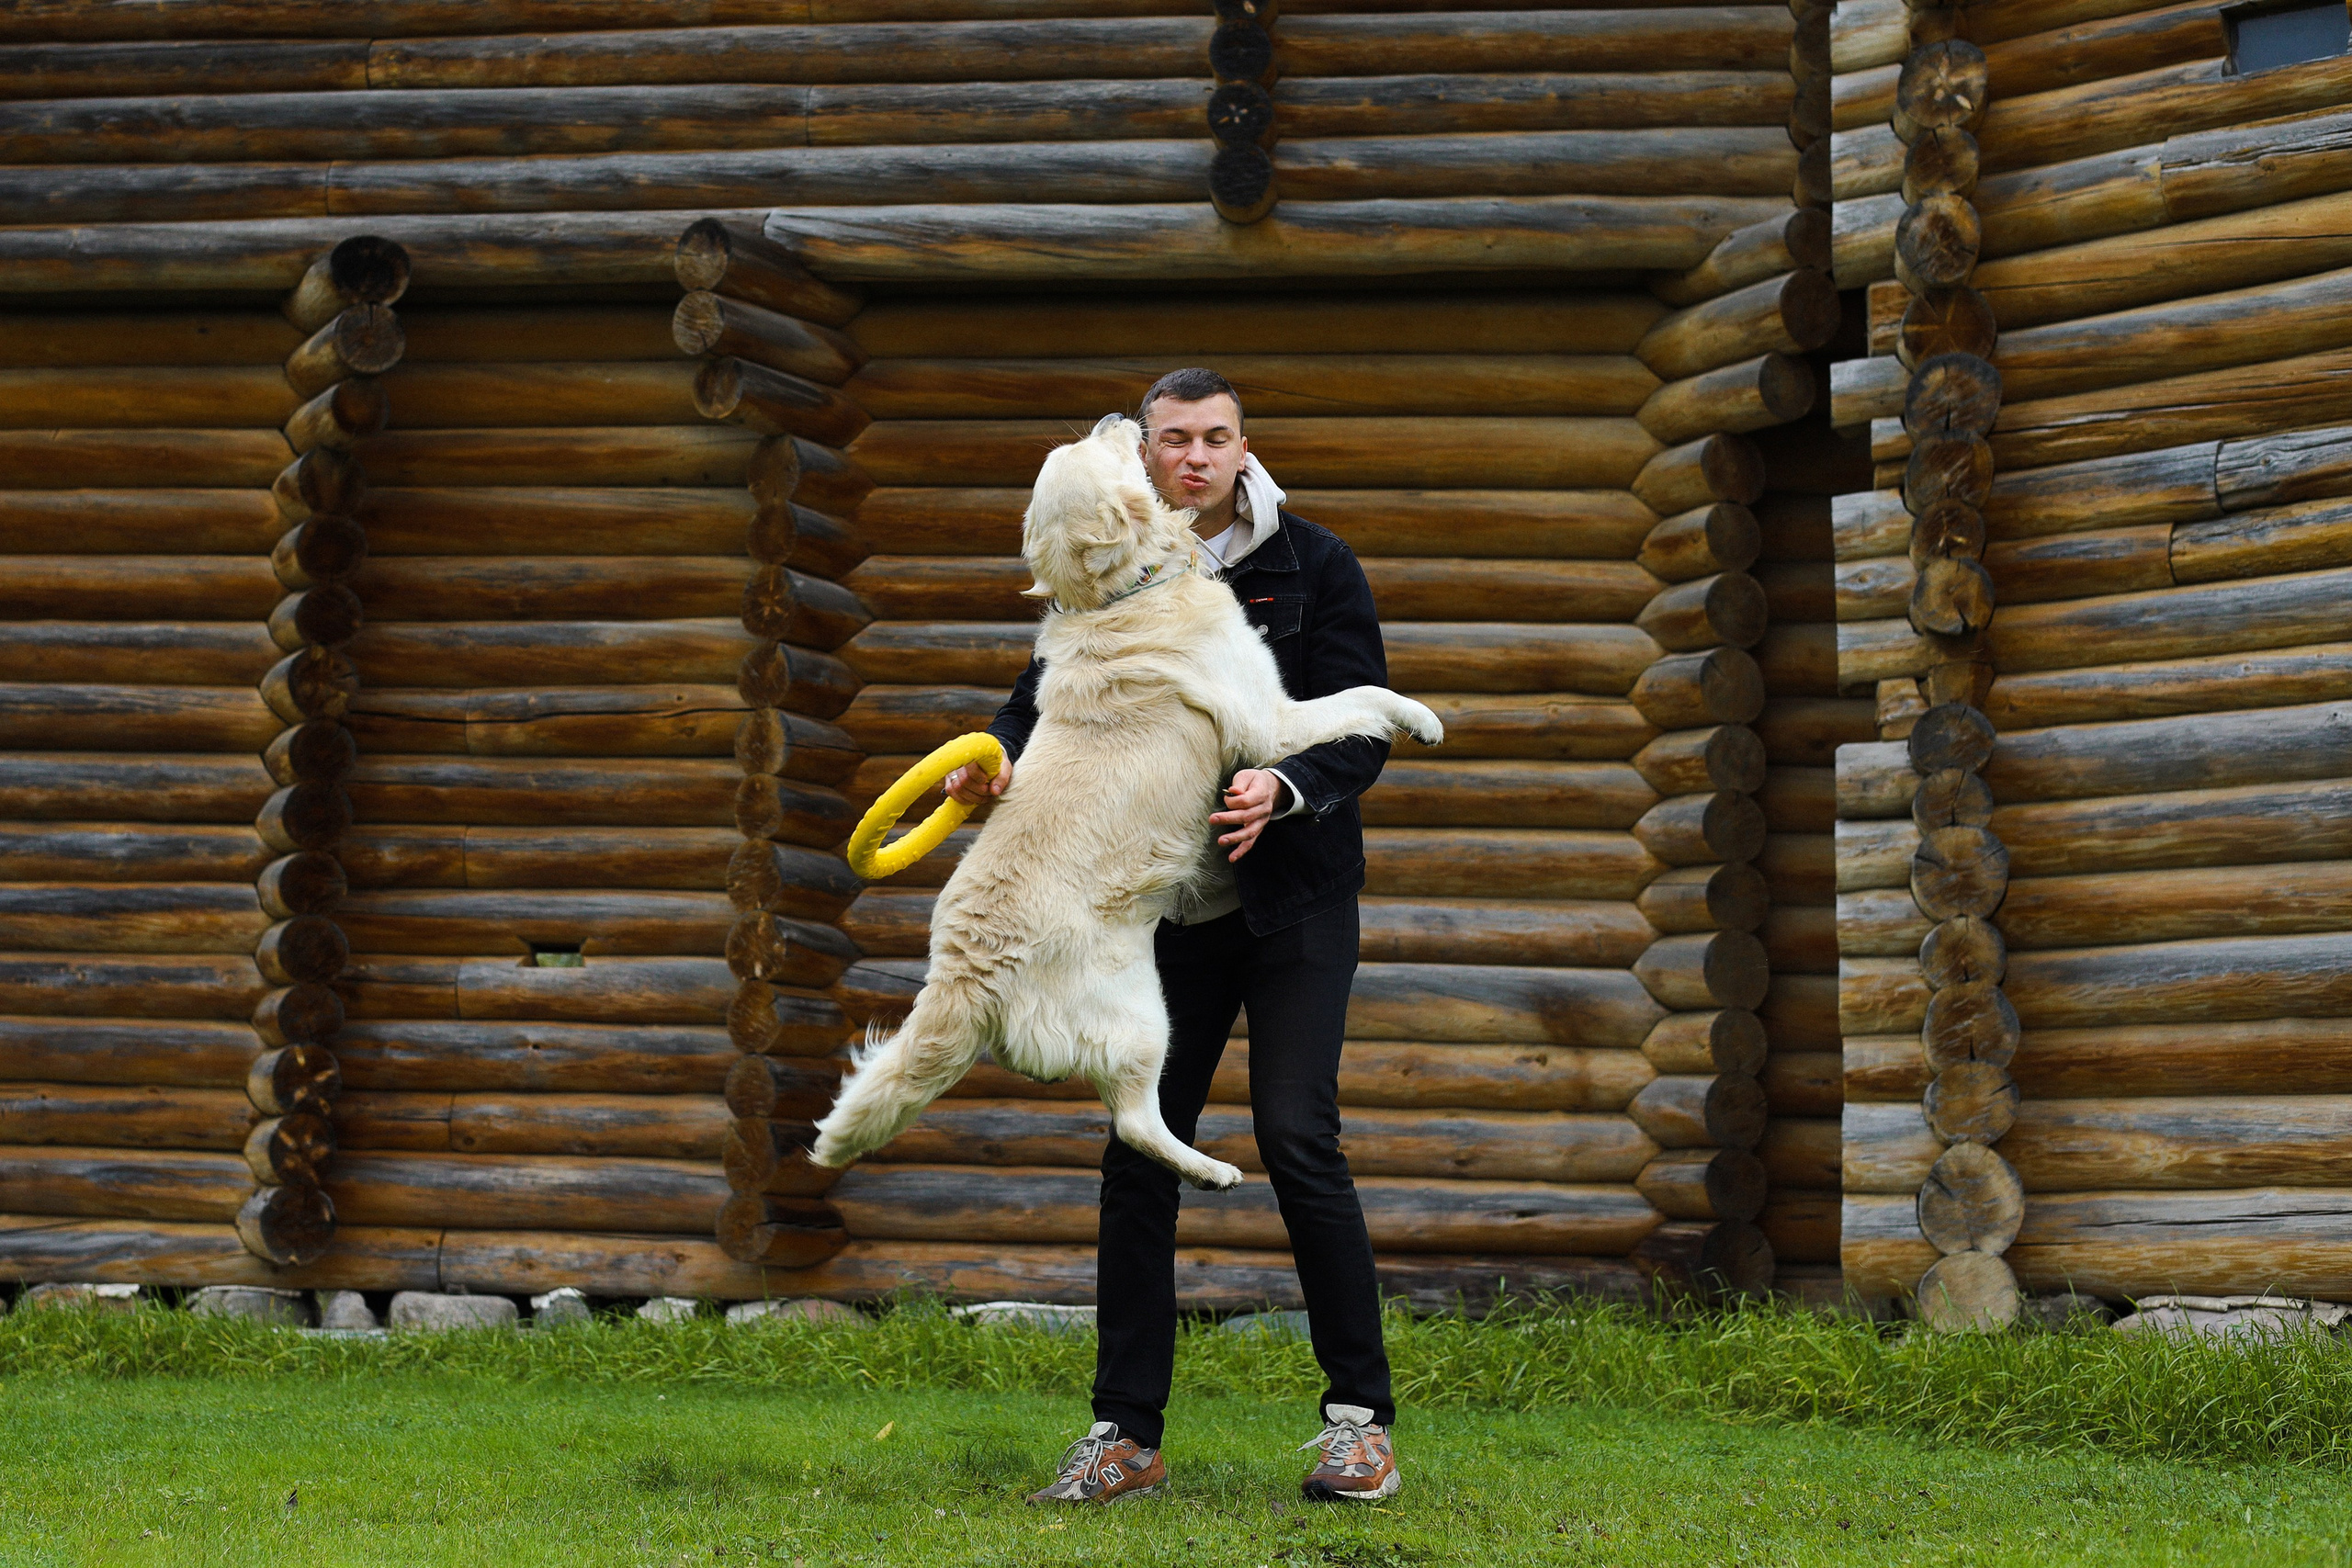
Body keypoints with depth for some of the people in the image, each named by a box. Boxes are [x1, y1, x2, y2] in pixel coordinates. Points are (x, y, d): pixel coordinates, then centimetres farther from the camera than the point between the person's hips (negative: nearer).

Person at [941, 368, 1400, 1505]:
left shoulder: (1311, 565, -3)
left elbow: (1363, 728, -7)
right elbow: (1045, 698, 4)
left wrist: (1285, 789, -27)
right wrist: (999, 760, -19)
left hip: (1291, 899, -3)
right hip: (1164, 906, 3)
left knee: (1296, 1136, -12)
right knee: (1138, 1150, 1)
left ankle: (1359, 1415, 0)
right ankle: (1127, 1431, 9)